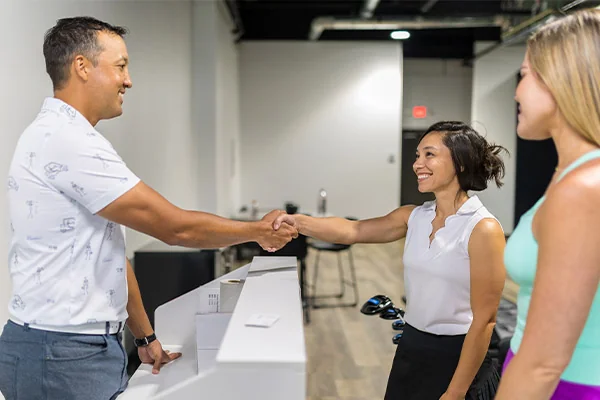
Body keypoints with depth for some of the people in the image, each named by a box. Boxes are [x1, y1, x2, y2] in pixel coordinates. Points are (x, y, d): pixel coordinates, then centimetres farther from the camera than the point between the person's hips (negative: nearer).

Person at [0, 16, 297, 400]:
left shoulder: (71, 138, 12)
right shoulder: (65, 139, -20)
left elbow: (112, 255, 13)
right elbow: (175, 227, -19)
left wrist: (145, 336, 15)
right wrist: (259, 231, -4)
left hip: (92, 344, 9)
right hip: (63, 354, -9)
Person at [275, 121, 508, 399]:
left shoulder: (483, 229, -16)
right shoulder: (414, 217, 3)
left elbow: (484, 319, -17)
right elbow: (353, 231, -5)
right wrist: (299, 222, -22)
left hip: (456, 357, -6)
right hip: (410, 349, 6)